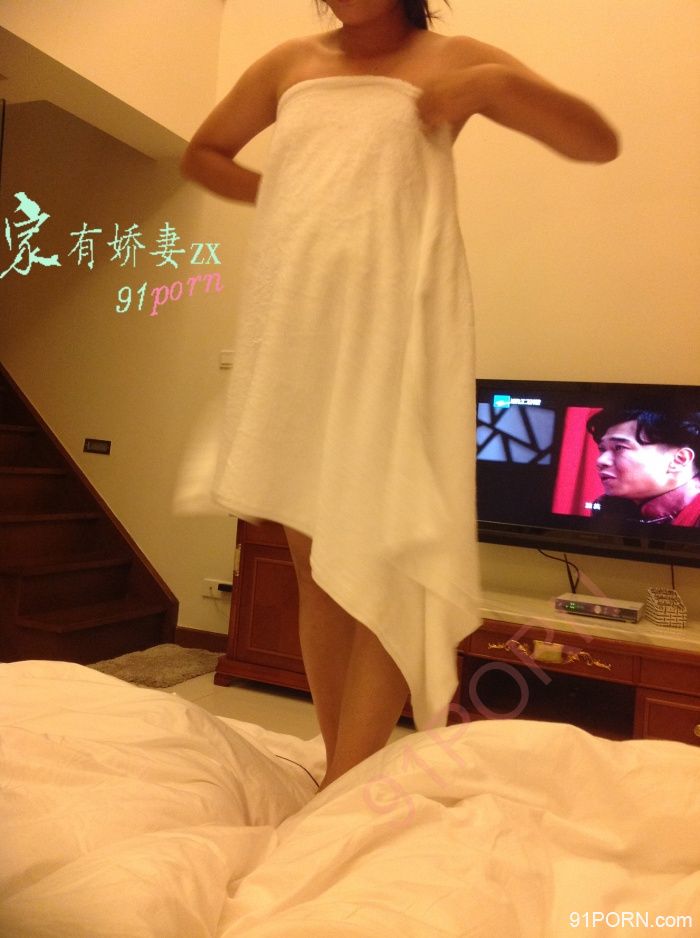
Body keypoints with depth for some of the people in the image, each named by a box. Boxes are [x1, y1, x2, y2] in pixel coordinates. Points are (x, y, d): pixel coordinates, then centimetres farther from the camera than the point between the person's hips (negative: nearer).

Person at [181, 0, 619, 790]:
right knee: (314, 559, 3)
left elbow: (599, 144, 9)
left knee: (382, 554, -13)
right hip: (293, 319, 4)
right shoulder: (289, 64, 21)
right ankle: (339, 770, 14)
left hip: (393, 316, -3)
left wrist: (498, 80, -6)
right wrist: (273, 193, 12)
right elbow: (201, 154, 30)